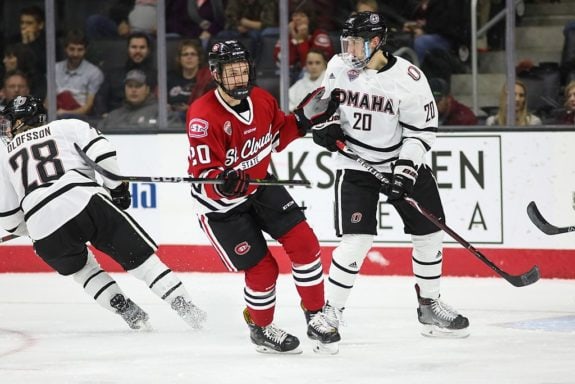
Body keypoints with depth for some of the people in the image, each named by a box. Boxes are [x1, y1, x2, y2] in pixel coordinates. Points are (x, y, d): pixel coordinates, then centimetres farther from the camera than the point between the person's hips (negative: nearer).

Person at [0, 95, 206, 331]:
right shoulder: (67, 127, 22)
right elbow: (101, 152, 3)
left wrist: (32, 231, 41)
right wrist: (118, 188, 13)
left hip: (44, 230, 1)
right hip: (86, 202, -1)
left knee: (80, 267, 29)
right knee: (138, 256, 8)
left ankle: (127, 312, 17)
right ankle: (185, 308, -3)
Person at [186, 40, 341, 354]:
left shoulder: (262, 100, -8)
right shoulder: (203, 116, -28)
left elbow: (278, 136, 12)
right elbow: (202, 174, -29)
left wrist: (303, 119, -3)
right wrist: (223, 183, -49)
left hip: (259, 185, 6)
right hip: (219, 203, -6)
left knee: (304, 242, -6)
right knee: (262, 269, -5)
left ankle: (315, 316, 11)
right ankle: (260, 328, 24)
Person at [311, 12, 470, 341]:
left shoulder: (408, 78, -18)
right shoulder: (339, 67, -8)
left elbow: (423, 129, -14)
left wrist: (405, 170, -23)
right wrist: (328, 125, -8)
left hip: (403, 162, 0)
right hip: (355, 165, 0)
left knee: (429, 232, 7)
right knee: (357, 239, -14)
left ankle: (429, 306, 26)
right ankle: (330, 312, -5)